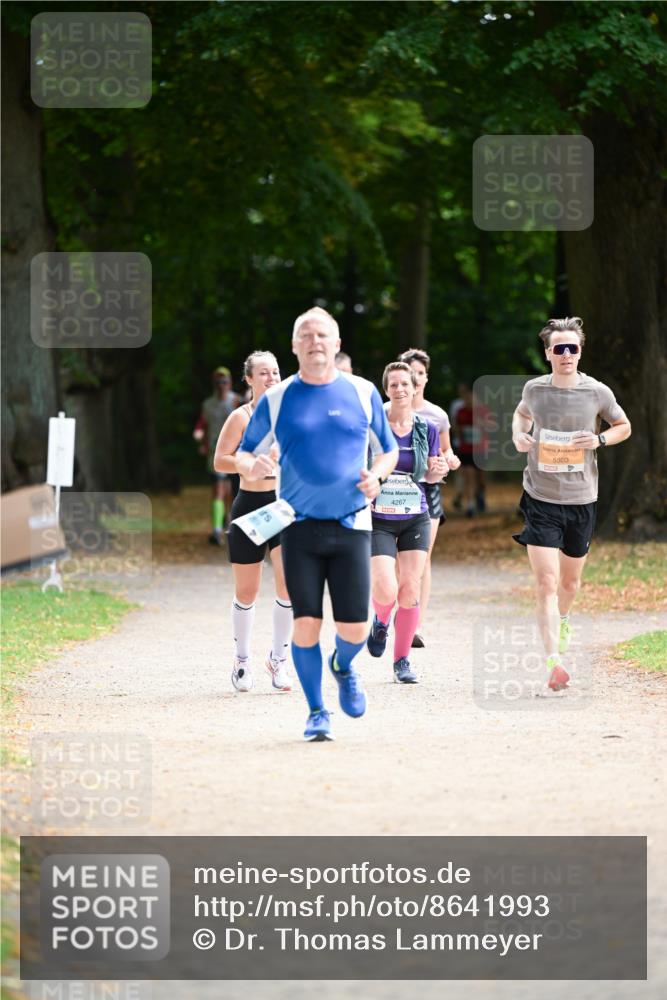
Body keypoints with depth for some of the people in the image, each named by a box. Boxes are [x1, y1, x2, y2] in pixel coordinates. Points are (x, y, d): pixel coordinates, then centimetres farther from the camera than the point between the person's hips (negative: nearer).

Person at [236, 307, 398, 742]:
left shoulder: (363, 393, 6)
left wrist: (376, 476, -6)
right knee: (307, 623, -9)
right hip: (299, 526, 0)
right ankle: (317, 712, 9)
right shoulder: (276, 399, 5)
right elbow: (243, 453, 12)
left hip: (351, 524, 0)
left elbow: (390, 450, 16)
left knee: (354, 629, -5)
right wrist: (251, 465, -12)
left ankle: (343, 667, 31)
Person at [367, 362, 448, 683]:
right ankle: (381, 621, 23)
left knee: (410, 592, -1)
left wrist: (438, 470, -8)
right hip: (378, 520, -2)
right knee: (386, 590, -14)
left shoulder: (426, 428, 2)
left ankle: (402, 660, 13)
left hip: (415, 519, 2)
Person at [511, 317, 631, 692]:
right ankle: (554, 662, -19)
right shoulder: (534, 389, -2)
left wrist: (600, 439, -10)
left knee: (570, 580, 18)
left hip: (581, 500, 1)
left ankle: (563, 620, 52)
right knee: (546, 583, -13)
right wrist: (518, 436, 0)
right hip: (541, 500, -1)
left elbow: (625, 426, 11)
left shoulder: (597, 393, -5)